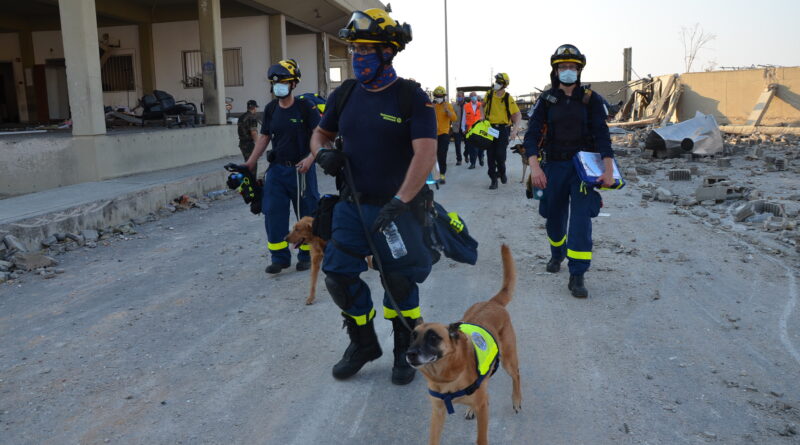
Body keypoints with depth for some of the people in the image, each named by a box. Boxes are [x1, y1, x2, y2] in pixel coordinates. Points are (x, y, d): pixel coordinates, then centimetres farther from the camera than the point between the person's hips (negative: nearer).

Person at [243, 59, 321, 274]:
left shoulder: (304, 107, -6)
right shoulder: (271, 109, 8)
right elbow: (264, 137, 14)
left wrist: (310, 158, -24)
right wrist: (249, 164, 10)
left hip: (301, 169, -4)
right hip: (276, 168, 5)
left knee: (306, 214, 5)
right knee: (273, 214, 1)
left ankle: (306, 255, 20)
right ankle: (279, 258, 12)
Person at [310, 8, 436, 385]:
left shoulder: (412, 97, -11)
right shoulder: (345, 94, 4)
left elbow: (425, 154, -21)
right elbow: (321, 133, 18)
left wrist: (398, 202, -30)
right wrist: (323, 152, -7)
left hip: (397, 207, -4)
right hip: (352, 204, 5)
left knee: (400, 283, 6)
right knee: (339, 276, 2)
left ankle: (405, 351, 31)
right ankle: (363, 344, 27)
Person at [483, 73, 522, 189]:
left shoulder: (508, 98, -9)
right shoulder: (489, 95, 2)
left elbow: (518, 115, -8)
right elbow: (483, 105, 22)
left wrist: (514, 129, -20)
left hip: (503, 129, -3)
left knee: (500, 155, -6)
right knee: (490, 155, 2)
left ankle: (502, 173, 24)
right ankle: (493, 180, 11)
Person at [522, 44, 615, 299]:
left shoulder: (591, 100, 0)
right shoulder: (546, 100, 2)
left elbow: (602, 135, -6)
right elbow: (532, 135, -6)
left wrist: (608, 169, -18)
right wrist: (534, 167, -20)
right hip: (554, 166, 2)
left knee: (581, 219, -11)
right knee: (555, 217, 13)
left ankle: (577, 277, -7)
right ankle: (557, 255, 42)